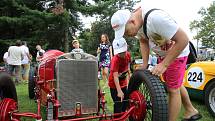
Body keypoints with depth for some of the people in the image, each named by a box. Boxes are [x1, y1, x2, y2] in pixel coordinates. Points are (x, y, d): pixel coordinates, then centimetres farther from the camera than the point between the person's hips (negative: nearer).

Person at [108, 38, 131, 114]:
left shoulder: (128, 55, -9)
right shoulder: (115, 60, -30)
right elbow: (115, 76, -37)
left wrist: (127, 81, 5)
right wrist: (119, 91, -46)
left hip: (124, 83, 7)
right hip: (115, 85, -7)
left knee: (126, 103, 17)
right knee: (118, 105, -5)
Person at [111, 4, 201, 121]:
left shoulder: (156, 18, -38)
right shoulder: (136, 22, -13)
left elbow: (183, 39, -35)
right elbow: (143, 41, 2)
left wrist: (164, 64, -33)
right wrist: (144, 64, -7)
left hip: (177, 52, -8)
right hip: (163, 54, 8)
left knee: (173, 89, -4)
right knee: (175, 85, 21)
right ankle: (191, 111, 41)